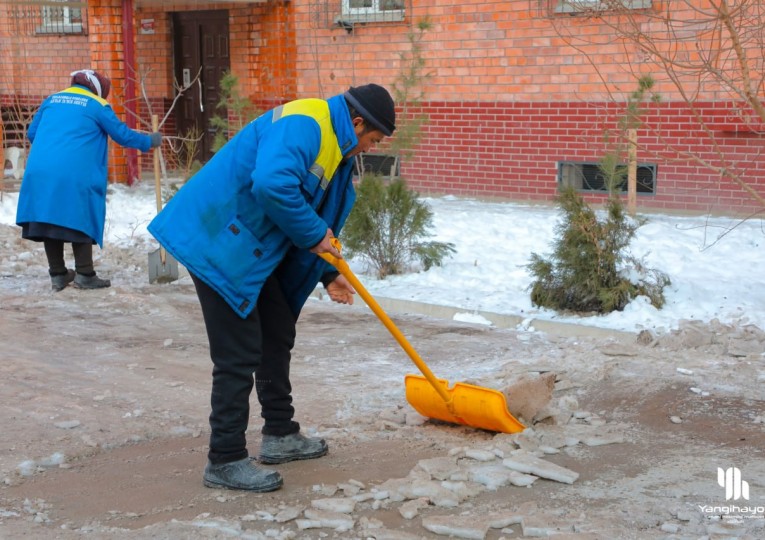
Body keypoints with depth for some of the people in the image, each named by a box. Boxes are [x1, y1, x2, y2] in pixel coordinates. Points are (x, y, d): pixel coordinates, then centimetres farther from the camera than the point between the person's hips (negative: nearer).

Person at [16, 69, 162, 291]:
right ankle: (85, 275, 5)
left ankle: (58, 275, 16)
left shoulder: (51, 100, 21)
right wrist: (149, 141, 24)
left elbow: (32, 133, 24)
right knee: (80, 220, 4)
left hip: (39, 172, 5)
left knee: (50, 220, 10)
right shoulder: (97, 105, 6)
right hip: (73, 175, -5)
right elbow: (122, 135, 8)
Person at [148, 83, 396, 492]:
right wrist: (313, 234, -22)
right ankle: (225, 461, 3)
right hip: (219, 241, -11)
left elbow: (319, 214, 24)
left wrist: (327, 274, 19)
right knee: (239, 353, -7)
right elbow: (272, 184, -36)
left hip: (254, 247, 11)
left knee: (277, 335, 18)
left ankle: (280, 435, 31)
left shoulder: (334, 146, 15)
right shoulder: (303, 124, -19)